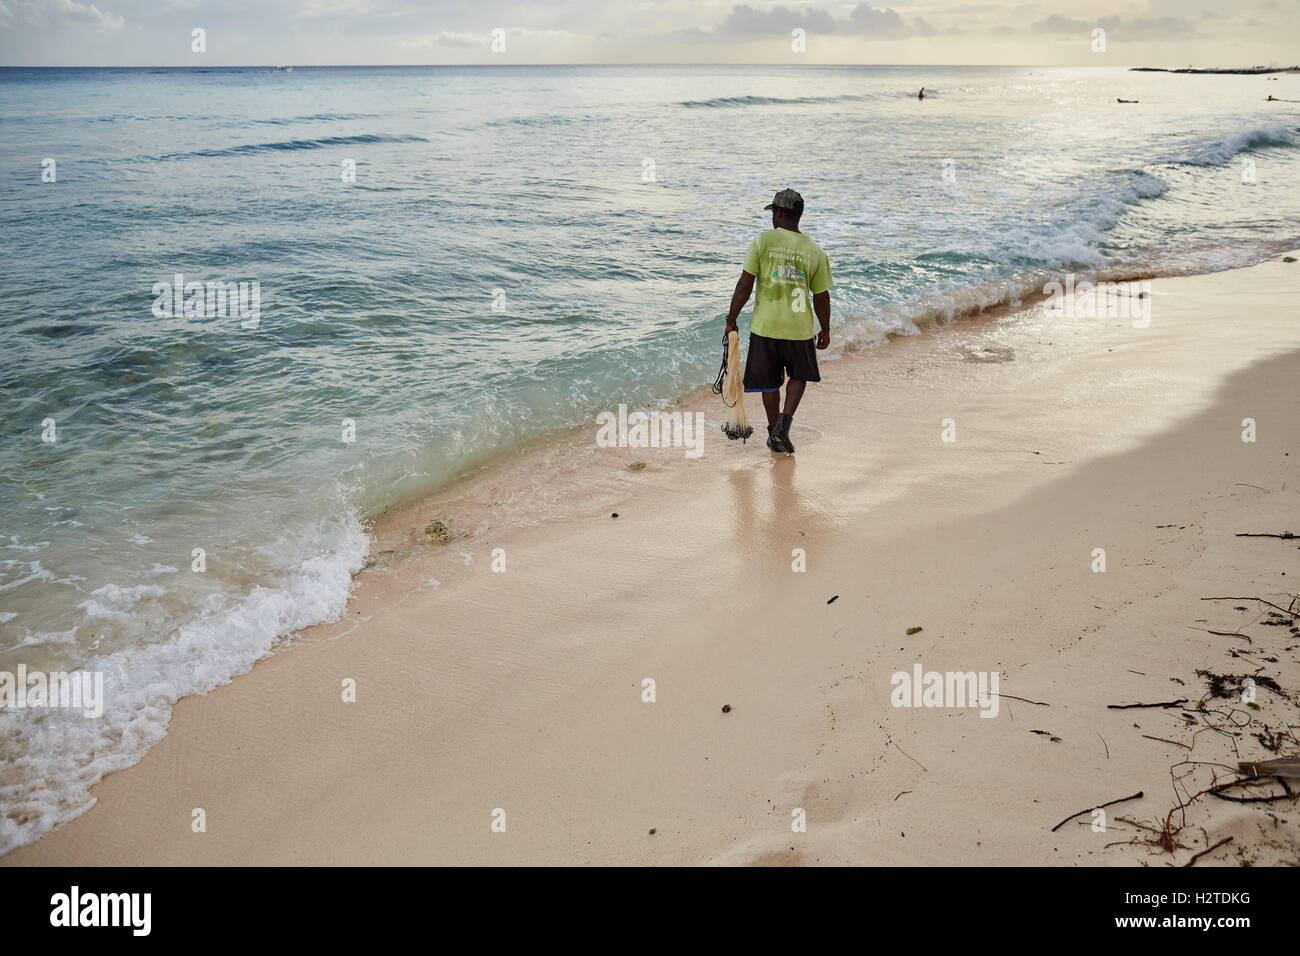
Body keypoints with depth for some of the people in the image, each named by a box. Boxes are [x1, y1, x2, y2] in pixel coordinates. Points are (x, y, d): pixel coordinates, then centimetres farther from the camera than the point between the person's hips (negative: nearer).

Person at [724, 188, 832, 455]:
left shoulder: (763, 241, -8)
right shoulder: (815, 252, -3)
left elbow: (744, 285, -10)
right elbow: (821, 298, 2)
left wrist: (731, 320, 1)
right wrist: (826, 331, 16)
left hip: (765, 325, -1)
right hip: (800, 328, 1)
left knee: (769, 382, 15)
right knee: (799, 375, 22)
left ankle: (774, 435, 25)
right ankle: (784, 421, 1)